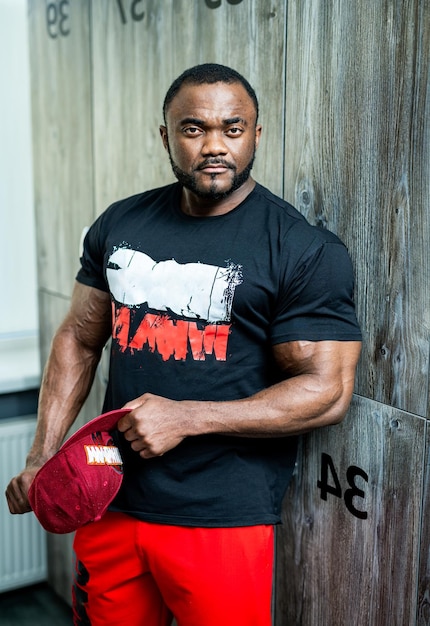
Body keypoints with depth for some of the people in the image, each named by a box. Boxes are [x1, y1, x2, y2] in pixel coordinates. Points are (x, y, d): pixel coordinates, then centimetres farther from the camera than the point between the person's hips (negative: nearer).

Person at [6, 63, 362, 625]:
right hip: (110, 504, 5)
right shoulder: (119, 225, 5)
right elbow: (79, 339, 11)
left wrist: (187, 418, -19)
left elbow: (327, 391, -13)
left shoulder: (306, 251, -10)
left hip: (222, 519, -4)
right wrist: (42, 456, 1)